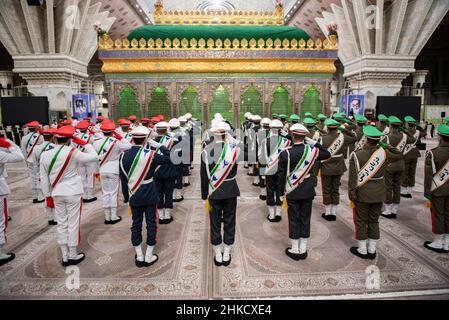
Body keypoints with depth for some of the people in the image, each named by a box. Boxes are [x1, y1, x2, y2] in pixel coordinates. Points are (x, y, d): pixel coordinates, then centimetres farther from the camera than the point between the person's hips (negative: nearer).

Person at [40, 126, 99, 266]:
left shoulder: (45, 155, -2)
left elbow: (44, 179, 4)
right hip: (73, 193, -4)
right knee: (73, 224, 6)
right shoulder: (72, 152, -15)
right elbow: (94, 157, -6)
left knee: (62, 224, 14)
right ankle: (73, 256, 17)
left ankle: (65, 257, 22)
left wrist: (48, 194, 14)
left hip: (57, 194, 4)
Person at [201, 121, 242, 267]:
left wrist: (205, 195, 4)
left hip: (214, 191, 0)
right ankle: (226, 255, 24)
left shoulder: (206, 151, -11)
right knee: (229, 221, 13)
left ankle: (218, 255, 24)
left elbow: (203, 175, -6)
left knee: (215, 222, 13)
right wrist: (230, 140, 6)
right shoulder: (234, 148, -13)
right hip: (230, 191, 0)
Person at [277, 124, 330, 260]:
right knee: (305, 219, 12)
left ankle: (295, 250, 19)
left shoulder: (285, 153, -15)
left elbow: (282, 175, -9)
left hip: (292, 193, -2)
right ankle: (303, 250, 22)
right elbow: (327, 154, 12)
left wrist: (281, 191, 5)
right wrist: (313, 141, 4)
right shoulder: (312, 150, -8)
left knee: (294, 220, 8)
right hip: (308, 192, 3)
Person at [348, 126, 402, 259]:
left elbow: (353, 177, -14)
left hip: (362, 193, -3)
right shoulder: (384, 153, -7)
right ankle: (372, 250, 25)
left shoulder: (357, 155, -15)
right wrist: (385, 145, 7)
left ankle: (362, 250, 19)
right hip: (378, 193, 4)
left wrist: (351, 194, -7)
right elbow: (399, 155, 14)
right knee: (374, 221, 16)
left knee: (361, 221, 9)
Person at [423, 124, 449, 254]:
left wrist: (427, 192, -6)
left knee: (438, 215, 6)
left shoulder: (433, 153, -18)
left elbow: (429, 175, -15)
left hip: (437, 190, -5)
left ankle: (438, 243, 15)